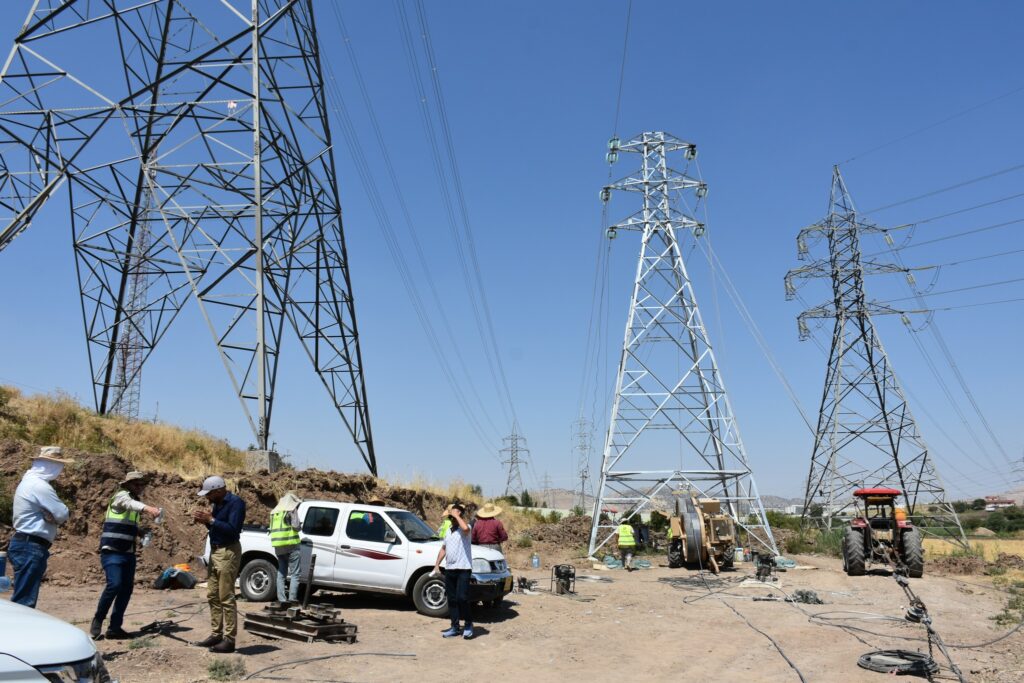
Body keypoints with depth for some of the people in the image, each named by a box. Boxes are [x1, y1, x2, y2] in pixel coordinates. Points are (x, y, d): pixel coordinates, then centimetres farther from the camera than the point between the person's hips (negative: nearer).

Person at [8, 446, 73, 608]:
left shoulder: (29, 481, 16)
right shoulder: (40, 486, -17)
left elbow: (49, 511, 14)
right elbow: (62, 515, -15)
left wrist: (51, 516, -6)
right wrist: (51, 515, 4)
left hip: (24, 544, 11)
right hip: (31, 547, -11)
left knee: (22, 599, 15)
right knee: (24, 601, -9)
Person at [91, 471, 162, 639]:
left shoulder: (134, 500, 16)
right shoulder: (121, 496, -9)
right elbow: (130, 504, -36)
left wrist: (141, 531, 10)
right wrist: (147, 508, -55)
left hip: (128, 553, 8)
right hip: (112, 551, -8)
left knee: (127, 589, 5)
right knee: (114, 584, -20)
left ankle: (114, 628, 13)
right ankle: (97, 620, 1)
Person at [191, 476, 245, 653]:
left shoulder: (235, 503, -15)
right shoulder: (218, 504, 12)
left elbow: (233, 529, -23)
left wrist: (211, 520, -21)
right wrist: (205, 521, 1)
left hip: (228, 552, -9)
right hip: (215, 551, 10)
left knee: (226, 598, -7)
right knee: (213, 596, 13)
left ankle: (229, 639, -1)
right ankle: (217, 634, 21)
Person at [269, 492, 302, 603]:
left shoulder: (274, 512, 17)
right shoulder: (291, 510, -3)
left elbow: (272, 528, 20)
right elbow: (296, 526, -13)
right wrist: (298, 528, 7)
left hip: (278, 547, 6)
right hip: (291, 545, -6)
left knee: (281, 574, 12)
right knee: (294, 574, -2)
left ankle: (281, 599, 11)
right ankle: (292, 599, -8)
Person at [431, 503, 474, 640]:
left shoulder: (465, 528, -7)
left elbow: (465, 528, -33)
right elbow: (443, 549, 24)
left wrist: (457, 515, -20)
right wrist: (437, 565, 16)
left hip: (463, 569, -8)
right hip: (449, 569, 8)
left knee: (462, 598, -12)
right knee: (452, 600, 9)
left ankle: (468, 624, 6)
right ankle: (455, 627, 18)